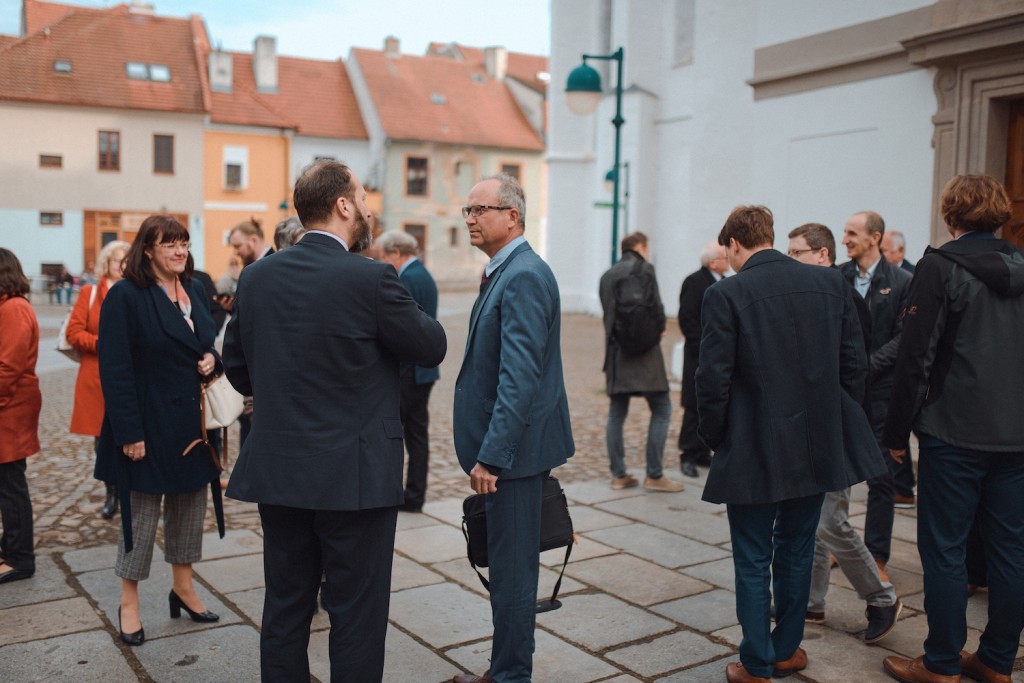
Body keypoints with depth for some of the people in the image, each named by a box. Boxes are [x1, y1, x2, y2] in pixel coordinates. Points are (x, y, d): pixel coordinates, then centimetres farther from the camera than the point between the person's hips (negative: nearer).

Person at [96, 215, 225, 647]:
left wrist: (212, 359, -3)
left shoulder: (194, 290, 9)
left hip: (192, 421, 7)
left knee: (190, 505, 14)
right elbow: (115, 369, -16)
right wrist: (129, 433, -20)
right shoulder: (126, 296, -12)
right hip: (149, 425, -6)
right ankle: (129, 604, 19)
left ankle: (183, 586, 30)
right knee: (141, 511, 4)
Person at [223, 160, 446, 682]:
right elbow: (432, 346, -5)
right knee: (356, 614, 7)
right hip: (354, 476, -5)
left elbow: (236, 365, 11)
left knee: (285, 606, 17)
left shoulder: (256, 275, 2)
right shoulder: (371, 278, -16)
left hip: (277, 470, 6)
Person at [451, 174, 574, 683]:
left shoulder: (524, 277, -18)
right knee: (507, 564, 19)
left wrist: (491, 454, -26)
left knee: (513, 569, 2)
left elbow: (520, 375, -25)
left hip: (515, 446, -10)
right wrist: (467, 413, 19)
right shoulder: (503, 273, 13)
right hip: (501, 441, 10)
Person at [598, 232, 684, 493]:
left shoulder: (607, 275, 14)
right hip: (644, 351, -6)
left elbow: (607, 312, 14)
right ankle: (654, 475, -2)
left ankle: (619, 474, 12)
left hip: (615, 351, 7)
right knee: (661, 409, 0)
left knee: (616, 413, 9)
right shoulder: (644, 269, -4)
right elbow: (656, 307, -9)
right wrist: (660, 329, 9)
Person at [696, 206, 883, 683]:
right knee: (797, 553, 20)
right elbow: (854, 364, 3)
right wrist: (836, 425, 13)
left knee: (753, 563, 9)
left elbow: (713, 379, -13)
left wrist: (715, 438, 1)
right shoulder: (830, 283, 0)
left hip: (754, 451, -4)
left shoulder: (727, 294, -13)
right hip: (818, 447, 5)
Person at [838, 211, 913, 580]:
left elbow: (904, 338, -5)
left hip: (880, 390, -2)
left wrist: (867, 365, -15)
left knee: (881, 477, 4)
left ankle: (876, 558, 15)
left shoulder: (901, 281, -2)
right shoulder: (835, 278, 5)